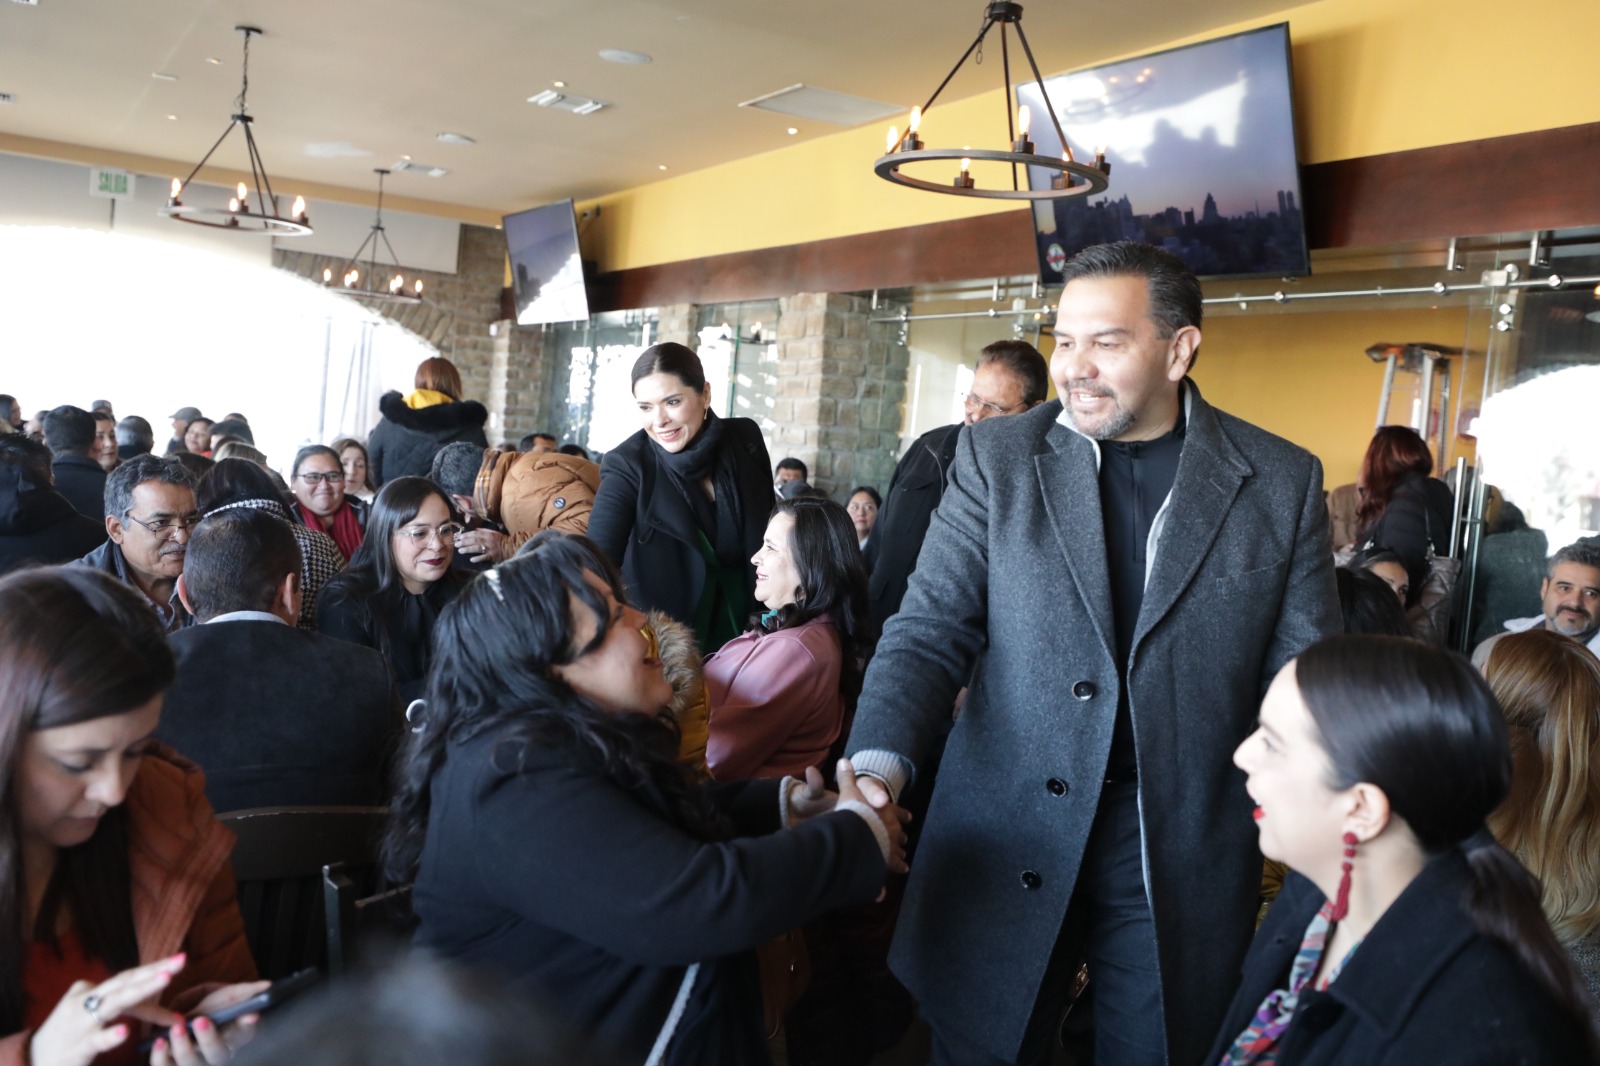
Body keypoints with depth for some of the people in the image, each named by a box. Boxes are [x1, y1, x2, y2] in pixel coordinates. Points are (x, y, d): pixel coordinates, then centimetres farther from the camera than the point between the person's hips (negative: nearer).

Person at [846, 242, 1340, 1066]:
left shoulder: (1282, 481, 0)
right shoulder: (997, 456, -1)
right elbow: (932, 629, -5)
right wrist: (880, 757, -21)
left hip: (1185, 852, 0)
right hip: (1004, 838, 0)